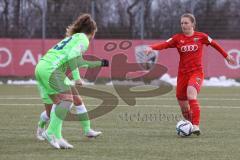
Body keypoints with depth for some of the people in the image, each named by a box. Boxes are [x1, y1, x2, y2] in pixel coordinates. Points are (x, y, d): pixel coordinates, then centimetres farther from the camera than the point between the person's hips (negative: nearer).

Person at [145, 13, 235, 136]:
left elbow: (214, 44, 16)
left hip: (197, 72, -3)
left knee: (191, 95, -28)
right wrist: (151, 47, -32)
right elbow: (164, 44, -13)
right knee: (182, 105, 5)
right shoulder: (178, 38, 2)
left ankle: (196, 127, -29)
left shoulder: (201, 37, 1)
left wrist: (226, 56, 27)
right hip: (183, 73, 3)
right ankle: (191, 124, 30)